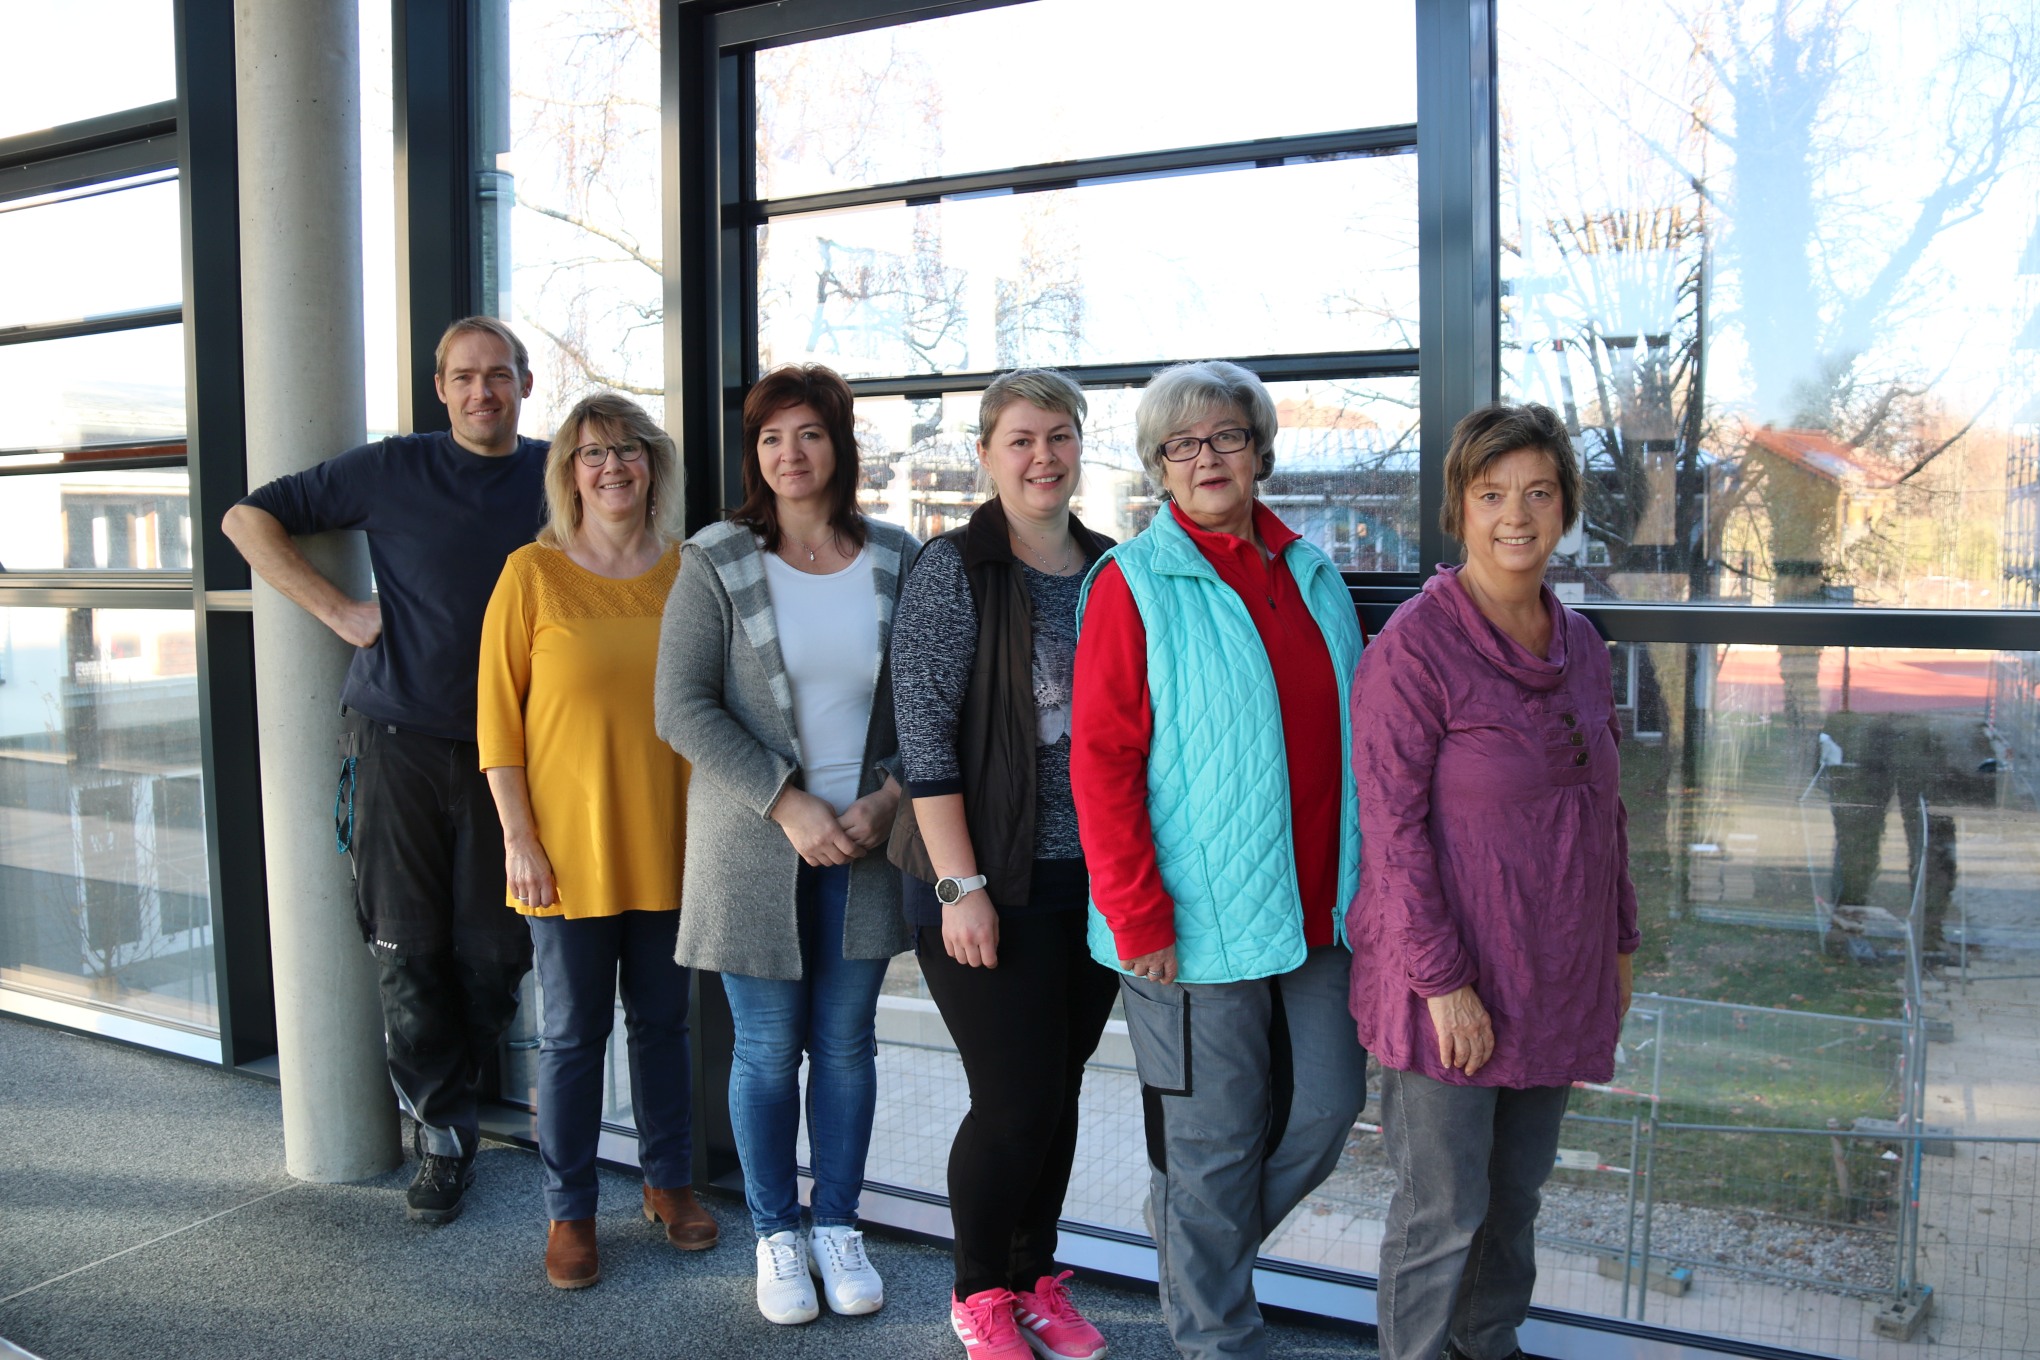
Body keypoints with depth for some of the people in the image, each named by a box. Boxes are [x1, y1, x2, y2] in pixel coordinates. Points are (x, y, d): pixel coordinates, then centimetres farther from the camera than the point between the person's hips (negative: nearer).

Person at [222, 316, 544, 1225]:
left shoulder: (553, 476, 6)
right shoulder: (392, 470, 3)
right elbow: (248, 518, 9)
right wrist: (337, 610, -1)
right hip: (399, 739, -1)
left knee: (494, 953, 5)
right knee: (407, 950, 2)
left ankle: (446, 1094, 30)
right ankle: (443, 1135, 17)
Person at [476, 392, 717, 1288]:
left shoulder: (687, 572, 2)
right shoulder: (532, 574, -5)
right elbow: (497, 718, -5)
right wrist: (518, 838, -9)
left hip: (669, 840, 3)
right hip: (568, 849, -2)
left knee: (662, 1020, 15)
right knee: (574, 1033, 8)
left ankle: (669, 1181, 34)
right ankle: (569, 1211, 25)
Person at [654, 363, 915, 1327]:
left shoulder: (894, 562, 3)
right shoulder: (716, 565, -5)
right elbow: (684, 711, -10)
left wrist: (889, 798, -8)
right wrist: (788, 805, -16)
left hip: (865, 841, 2)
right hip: (754, 845, -2)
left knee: (847, 1041, 11)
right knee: (768, 1049, 7)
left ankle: (838, 1227, 29)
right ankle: (777, 1235, 27)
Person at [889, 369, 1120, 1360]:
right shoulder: (954, 571, -9)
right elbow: (924, 735, -13)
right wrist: (961, 885, -17)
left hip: (1093, 881, 5)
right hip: (990, 887, -5)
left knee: (1059, 1092, 14)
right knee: (1015, 1103, 0)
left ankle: (1036, 1278, 34)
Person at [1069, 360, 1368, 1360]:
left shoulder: (1311, 574, 10)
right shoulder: (1135, 583, -7)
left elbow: (1345, 736, 16)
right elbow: (1101, 760, -11)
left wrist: (1360, 882, 12)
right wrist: (1137, 913, -16)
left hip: (1316, 907, 6)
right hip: (1195, 920, -6)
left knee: (1325, 1108, 13)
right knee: (1214, 1140, 6)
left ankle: (1196, 1239, 39)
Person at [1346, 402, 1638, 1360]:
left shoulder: (1578, 643, 7)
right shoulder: (1415, 645, -15)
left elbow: (1602, 807, 16)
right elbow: (1391, 828, -17)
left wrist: (1617, 942, 16)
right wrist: (1441, 980, -18)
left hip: (1553, 975, 7)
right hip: (1450, 984, -7)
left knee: (1516, 1192, 19)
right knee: (1443, 1206, 4)